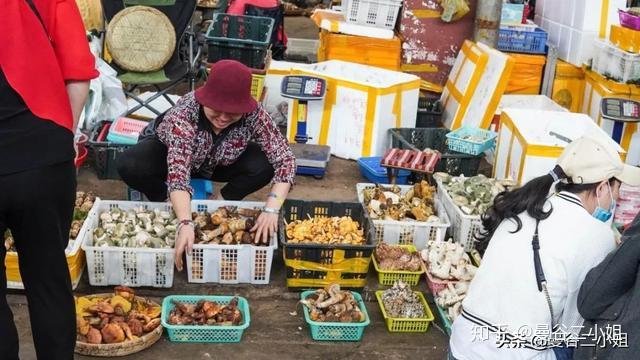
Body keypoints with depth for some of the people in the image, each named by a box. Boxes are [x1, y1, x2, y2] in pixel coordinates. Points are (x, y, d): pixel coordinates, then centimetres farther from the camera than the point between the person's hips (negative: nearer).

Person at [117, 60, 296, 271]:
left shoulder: (253, 114, -32)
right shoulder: (185, 113, -39)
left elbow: (285, 160, -31)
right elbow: (177, 173, -45)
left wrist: (271, 209, -44)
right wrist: (186, 223, -59)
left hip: (218, 164, 2)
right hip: (168, 150, -1)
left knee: (264, 166, -27)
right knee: (129, 167, -31)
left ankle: (221, 204, 1)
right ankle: (167, 201, 0)